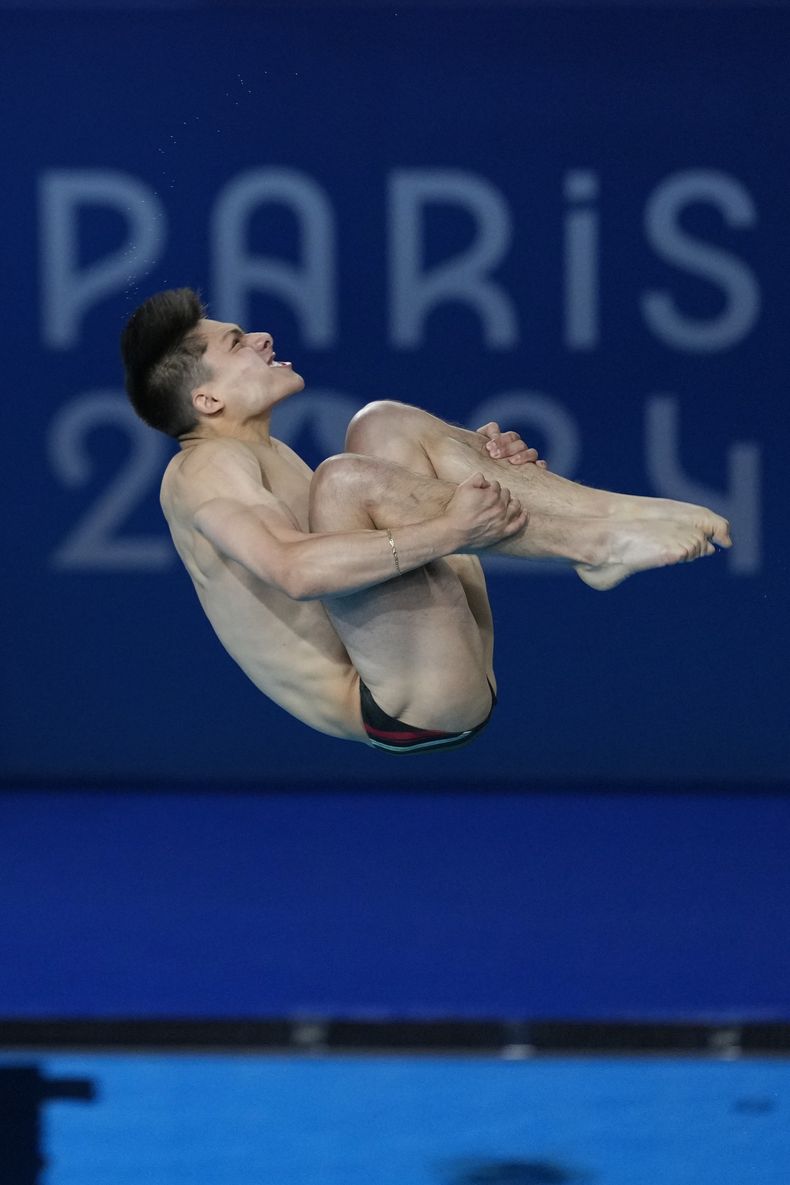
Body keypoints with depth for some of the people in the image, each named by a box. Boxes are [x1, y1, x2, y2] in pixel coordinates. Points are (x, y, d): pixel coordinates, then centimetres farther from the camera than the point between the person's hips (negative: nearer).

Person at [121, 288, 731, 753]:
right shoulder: (206, 467, -8)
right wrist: (452, 532, -30)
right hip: (406, 708, -10)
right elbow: (297, 570, -27)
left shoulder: (264, 455, 24)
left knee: (384, 426, 9)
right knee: (344, 478, -27)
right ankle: (595, 544, -19)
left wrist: (473, 466, 9)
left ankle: (607, 514, -8)